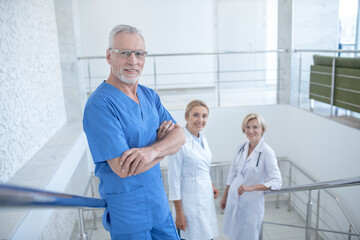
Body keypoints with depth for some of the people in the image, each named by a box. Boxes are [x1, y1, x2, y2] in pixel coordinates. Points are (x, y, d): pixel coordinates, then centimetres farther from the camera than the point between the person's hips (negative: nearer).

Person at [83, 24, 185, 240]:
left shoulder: (150, 96, 5)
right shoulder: (99, 105, -20)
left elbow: (180, 136, -3)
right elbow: (123, 169, -26)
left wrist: (152, 150, -24)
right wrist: (164, 141, -11)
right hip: (127, 214, -6)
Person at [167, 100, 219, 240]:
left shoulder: (202, 138, 6)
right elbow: (174, 179, -16)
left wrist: (211, 185, 11)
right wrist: (179, 214, -14)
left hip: (207, 197, 7)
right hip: (190, 200, -7)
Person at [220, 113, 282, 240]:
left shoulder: (267, 152, -15)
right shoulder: (241, 147, 1)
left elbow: (277, 182, -20)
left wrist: (251, 187, -31)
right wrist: (225, 196, 15)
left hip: (251, 203, -5)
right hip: (233, 199, 5)